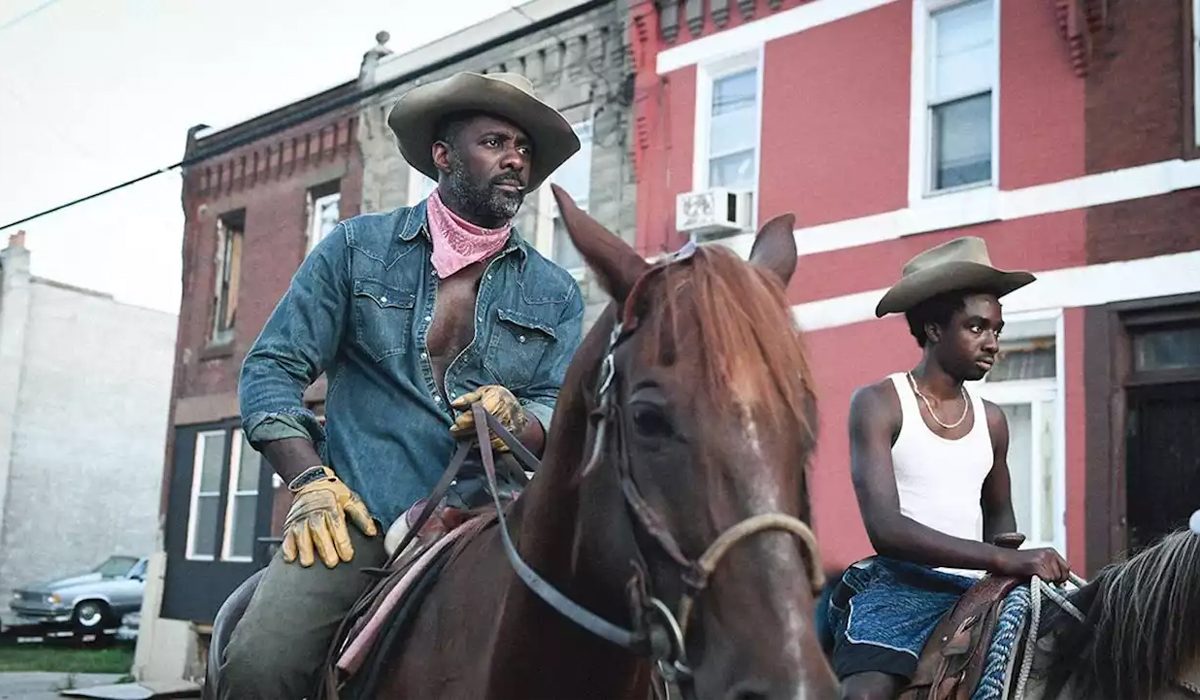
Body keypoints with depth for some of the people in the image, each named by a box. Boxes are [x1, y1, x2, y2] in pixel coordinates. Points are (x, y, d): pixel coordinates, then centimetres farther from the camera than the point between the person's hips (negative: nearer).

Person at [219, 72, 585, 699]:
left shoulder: (555, 293, 14)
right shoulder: (357, 247, 10)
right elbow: (272, 367, 7)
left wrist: (515, 419, -15)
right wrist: (310, 482, -7)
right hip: (360, 516, -1)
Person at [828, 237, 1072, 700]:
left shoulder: (991, 419, 13)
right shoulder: (878, 404, -5)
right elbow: (885, 529, -16)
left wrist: (1016, 568, 5)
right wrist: (1004, 559, -23)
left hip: (977, 591, 7)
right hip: (899, 586, -6)